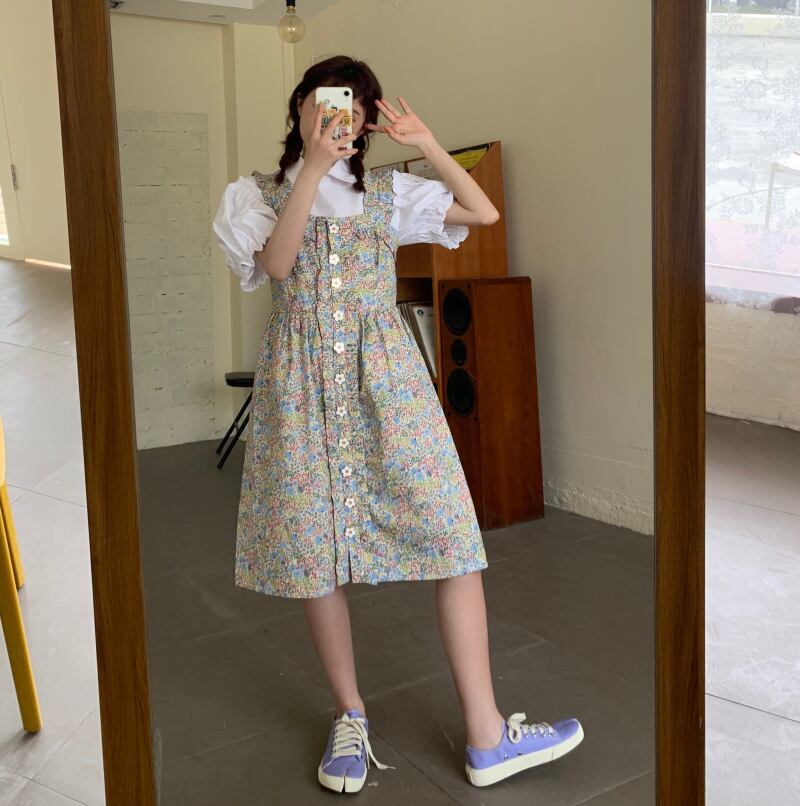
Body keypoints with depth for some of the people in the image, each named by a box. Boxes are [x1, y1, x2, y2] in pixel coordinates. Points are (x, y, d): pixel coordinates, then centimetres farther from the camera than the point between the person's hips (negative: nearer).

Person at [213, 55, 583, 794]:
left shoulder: (388, 192, 13)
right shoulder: (256, 194, 9)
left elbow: (485, 213, 6)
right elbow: (276, 264, -11)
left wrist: (427, 144, 0)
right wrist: (313, 167, -16)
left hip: (386, 375, 1)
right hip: (303, 380, 0)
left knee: (449, 533, -6)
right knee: (313, 545, 2)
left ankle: (486, 736, 2)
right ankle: (349, 715, 22)